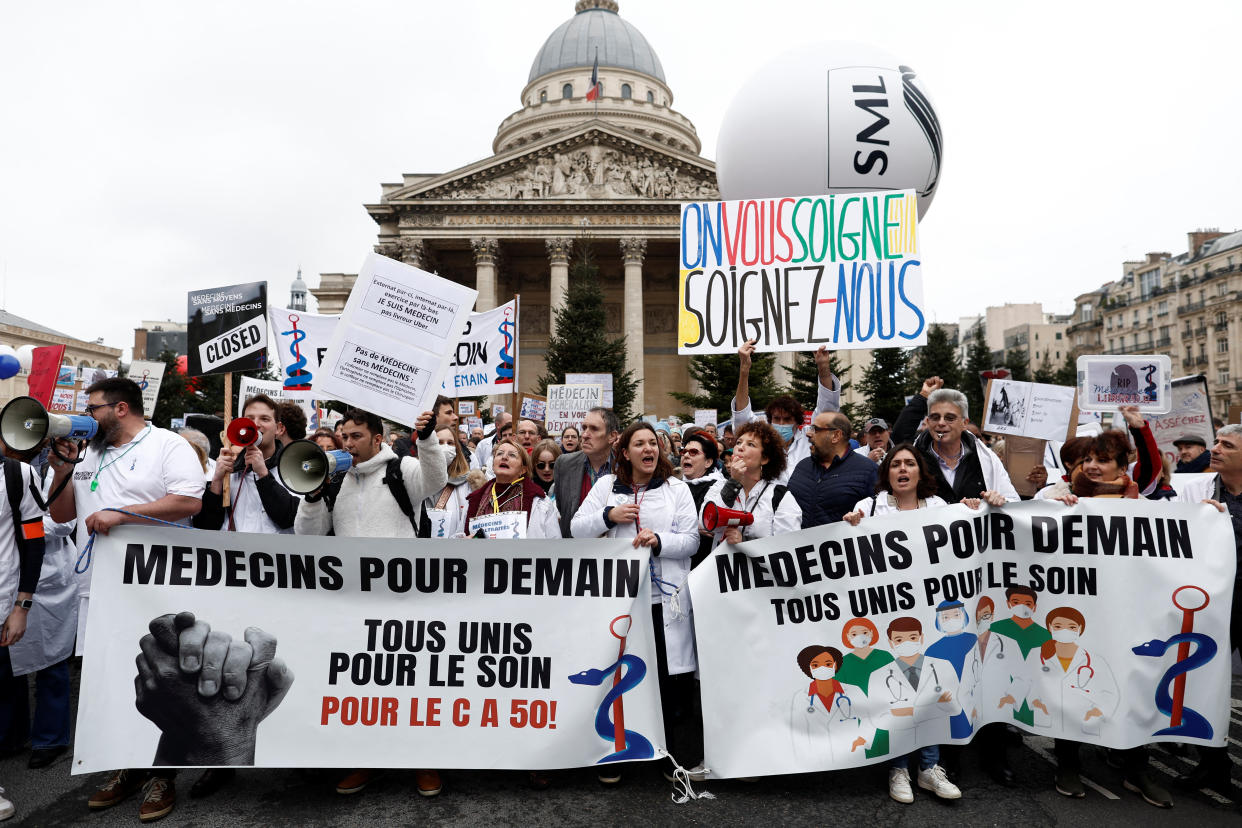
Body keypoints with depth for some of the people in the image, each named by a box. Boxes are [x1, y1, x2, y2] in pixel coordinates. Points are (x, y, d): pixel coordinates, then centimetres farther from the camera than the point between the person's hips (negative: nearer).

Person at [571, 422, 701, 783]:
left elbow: (691, 539, 1)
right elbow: (577, 528, 7)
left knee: (673, 678, 2)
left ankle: (679, 757, 19)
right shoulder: (606, 486, 9)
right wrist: (608, 516, -9)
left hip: (665, 599, 0)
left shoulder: (677, 488, 7)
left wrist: (659, 542, -17)